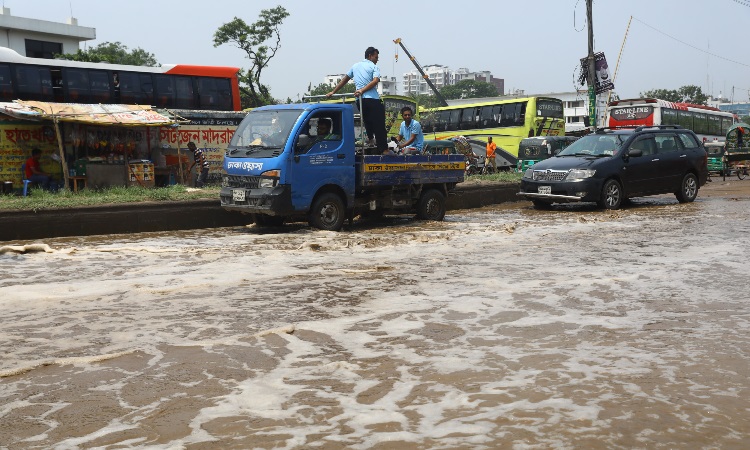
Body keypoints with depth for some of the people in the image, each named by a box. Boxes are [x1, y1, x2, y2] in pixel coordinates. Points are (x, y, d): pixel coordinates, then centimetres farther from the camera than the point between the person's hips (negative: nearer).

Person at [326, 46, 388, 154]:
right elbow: (375, 81, -15)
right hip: (373, 99, -6)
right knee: (379, 125, -7)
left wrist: (333, 92, 31)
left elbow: (344, 80, 26)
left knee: (368, 123, 19)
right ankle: (383, 149, -11)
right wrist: (362, 90, -20)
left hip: (360, 100, 6)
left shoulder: (355, 66, 22)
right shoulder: (374, 67, 4)